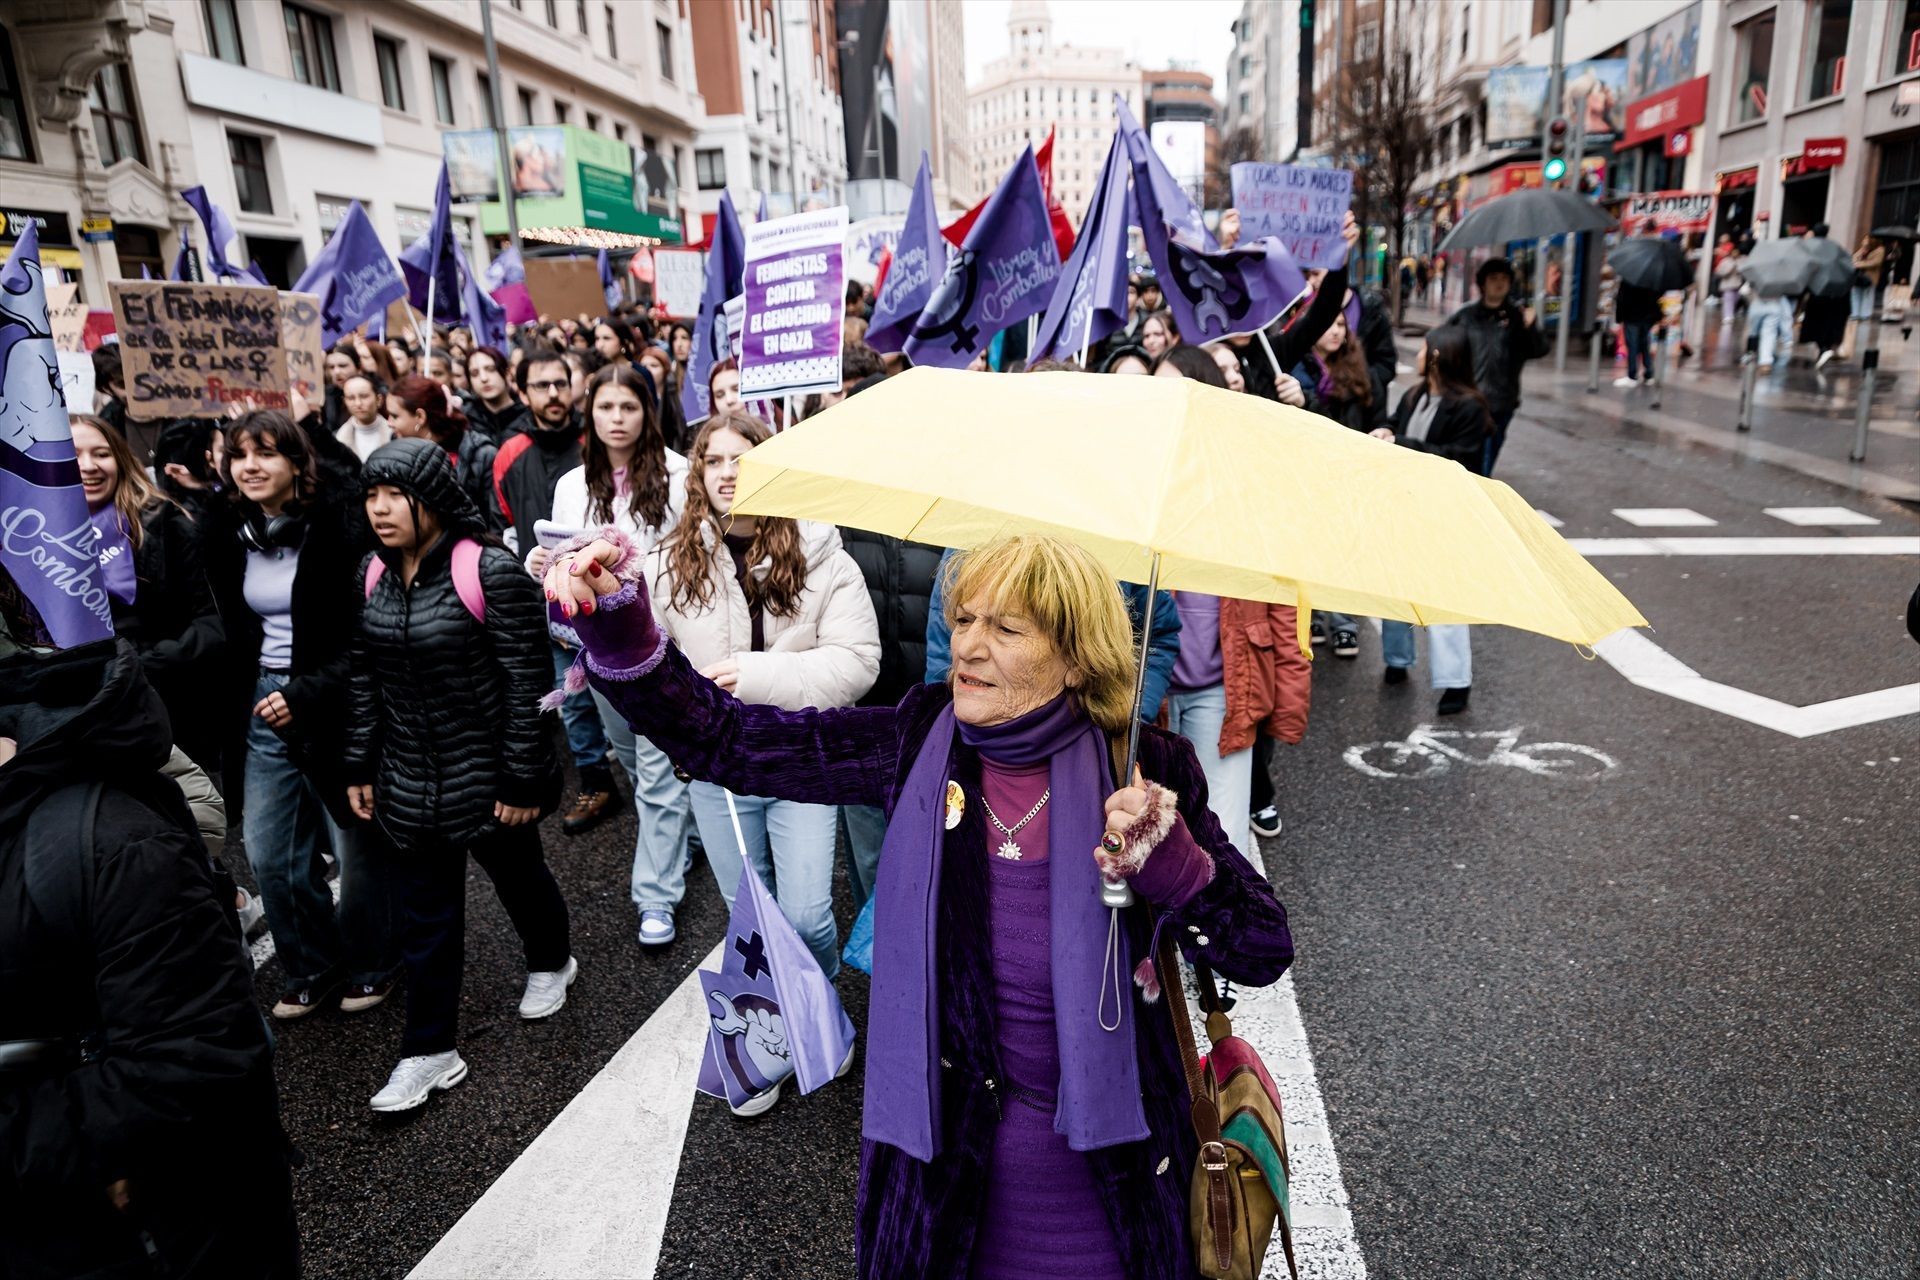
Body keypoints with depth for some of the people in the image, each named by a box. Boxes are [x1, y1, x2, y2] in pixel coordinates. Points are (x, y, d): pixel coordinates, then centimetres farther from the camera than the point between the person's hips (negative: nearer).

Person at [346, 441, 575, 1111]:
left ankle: (550, 963, 47)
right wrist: (360, 767, 9)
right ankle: (429, 1052, 21)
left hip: (487, 775, -5)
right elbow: (363, 677, 9)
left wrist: (524, 779, -16)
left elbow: (526, 682, -17)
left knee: (518, 876, 18)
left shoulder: (491, 571, -19)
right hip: (411, 780, 5)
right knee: (425, 916, 10)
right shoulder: (372, 575, 1)